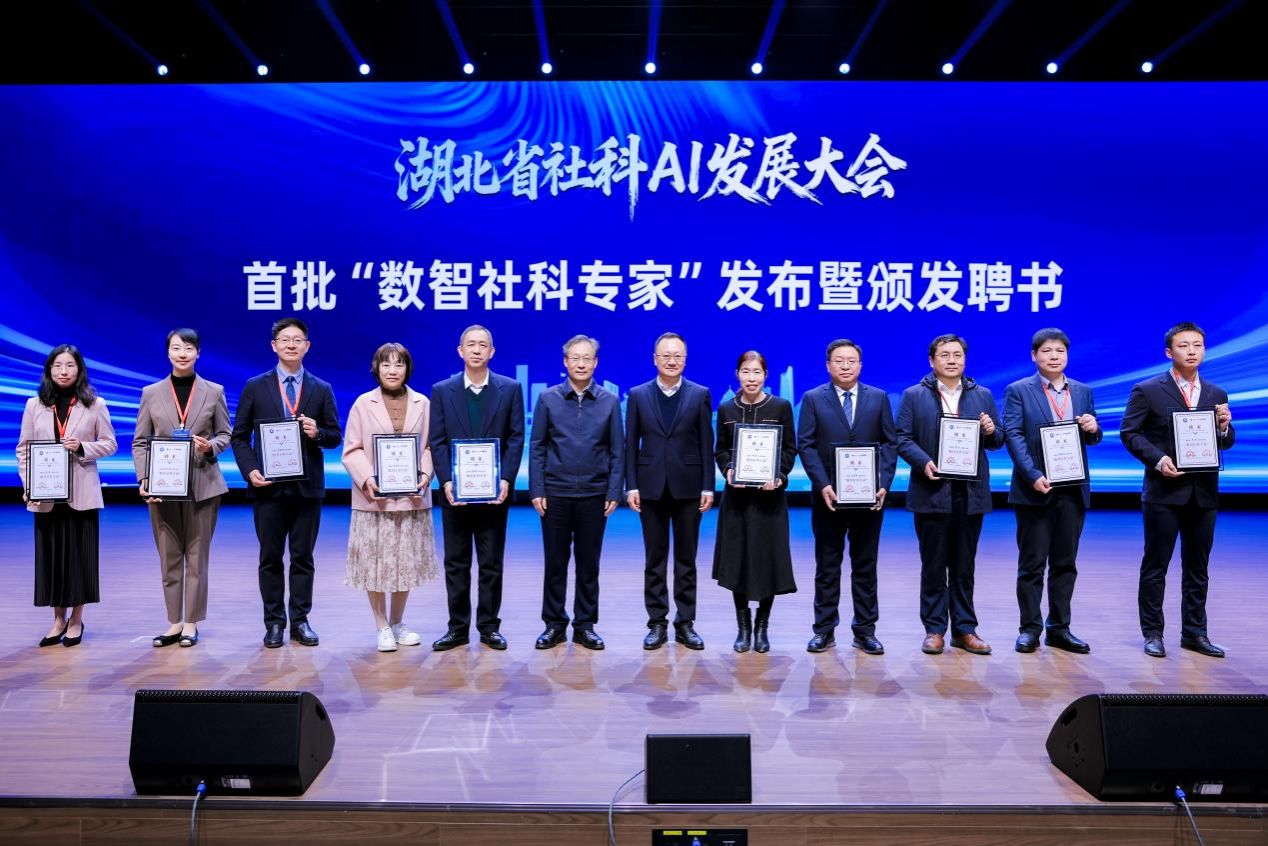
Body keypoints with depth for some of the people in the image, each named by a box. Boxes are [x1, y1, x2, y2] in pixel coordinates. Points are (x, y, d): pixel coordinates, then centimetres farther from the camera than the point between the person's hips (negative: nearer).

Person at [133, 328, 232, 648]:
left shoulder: (214, 391, 4)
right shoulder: (151, 393, 6)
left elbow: (226, 434, 6)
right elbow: (140, 442, 5)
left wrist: (210, 446, -16)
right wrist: (144, 478, -8)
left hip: (202, 485, -1)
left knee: (197, 556, 4)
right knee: (169, 558, 6)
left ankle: (191, 624, 13)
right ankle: (174, 623, 16)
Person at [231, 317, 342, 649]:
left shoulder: (322, 390, 6)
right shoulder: (255, 386, 5)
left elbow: (335, 436, 7)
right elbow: (239, 436, 5)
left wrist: (318, 433, -15)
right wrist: (250, 470, -9)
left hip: (308, 486, 1)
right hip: (269, 486, 0)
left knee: (303, 557, 6)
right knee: (271, 558, 6)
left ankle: (300, 621, 16)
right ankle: (274, 622, 16)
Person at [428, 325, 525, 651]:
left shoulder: (510, 389, 3)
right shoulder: (442, 390, 5)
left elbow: (516, 438, -1)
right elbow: (437, 441, 1)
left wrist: (505, 480, -12)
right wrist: (446, 481, -11)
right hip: (455, 491, 1)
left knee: (491, 563, 7)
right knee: (456, 563, 8)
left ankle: (489, 626, 17)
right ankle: (457, 628, 17)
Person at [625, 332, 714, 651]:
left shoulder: (700, 394, 3)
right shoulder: (638, 395, 4)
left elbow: (706, 444, 1)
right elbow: (631, 444, 3)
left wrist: (708, 487, -4)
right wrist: (631, 486, -3)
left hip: (688, 487, 0)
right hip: (652, 488, 1)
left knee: (686, 558, 7)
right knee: (655, 559, 7)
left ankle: (685, 623, 16)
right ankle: (657, 623, 15)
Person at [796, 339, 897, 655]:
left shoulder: (879, 398, 7)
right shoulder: (813, 399, 2)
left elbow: (890, 443, 3)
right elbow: (806, 445, -4)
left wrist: (884, 484, -9)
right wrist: (823, 485, -15)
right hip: (828, 496, -1)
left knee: (865, 566, 8)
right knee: (827, 567, 7)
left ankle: (865, 630, 17)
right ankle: (824, 630, 15)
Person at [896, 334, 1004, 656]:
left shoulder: (983, 396, 12)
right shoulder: (913, 396, 4)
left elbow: (997, 441, 12)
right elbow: (903, 438, -2)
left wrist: (992, 431, -11)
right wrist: (923, 462, -18)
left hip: (970, 493, 2)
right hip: (931, 492, -2)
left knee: (964, 566, 9)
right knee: (934, 565, 4)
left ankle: (964, 629, 17)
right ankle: (934, 629, 12)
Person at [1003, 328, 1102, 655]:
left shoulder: (1083, 391, 13)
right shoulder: (1018, 391, -1)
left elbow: (1091, 438, 15)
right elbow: (1013, 436, -9)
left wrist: (1093, 428, -10)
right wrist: (1034, 476, -20)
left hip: (1073, 490, 4)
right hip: (1035, 489, -4)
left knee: (1065, 563, 10)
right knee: (1032, 564, 2)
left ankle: (1059, 628, 19)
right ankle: (1030, 628, 11)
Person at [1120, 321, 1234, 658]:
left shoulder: (1216, 394, 11)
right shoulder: (1147, 390, -3)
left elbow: (1226, 443, 12)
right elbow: (1129, 433, -6)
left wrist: (1224, 426, -10)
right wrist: (1158, 459, -18)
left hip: (1203, 492, 5)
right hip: (1165, 491, -4)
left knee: (1197, 567, 12)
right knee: (1155, 565, 3)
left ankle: (1194, 633, 22)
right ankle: (1152, 633, 11)